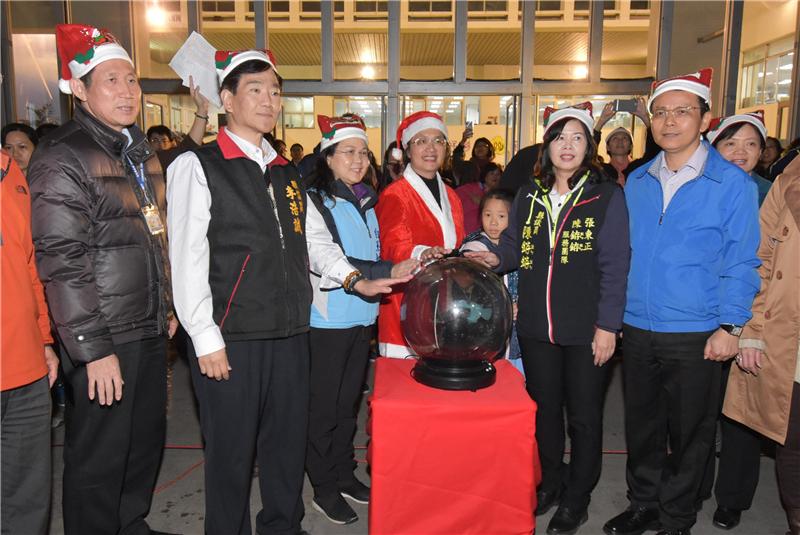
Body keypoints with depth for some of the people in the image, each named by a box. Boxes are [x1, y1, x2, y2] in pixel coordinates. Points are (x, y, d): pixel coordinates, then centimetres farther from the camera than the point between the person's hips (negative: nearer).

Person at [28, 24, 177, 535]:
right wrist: (94, 350, -19)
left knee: (148, 441, 18)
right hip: (104, 339, -8)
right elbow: (62, 262, -17)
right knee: (99, 456, 5)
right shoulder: (63, 158, -12)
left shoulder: (143, 153, 13)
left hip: (151, 330, 8)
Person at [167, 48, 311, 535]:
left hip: (291, 332, 6)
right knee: (232, 450, 7)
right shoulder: (198, 166, -4)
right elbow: (187, 259, -9)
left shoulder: (287, 172, 15)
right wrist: (205, 337, -12)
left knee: (289, 439, 15)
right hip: (231, 338, -5)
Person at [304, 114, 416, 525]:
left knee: (349, 402, 17)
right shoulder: (314, 200, -10)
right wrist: (357, 281, -41)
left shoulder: (366, 202, 14)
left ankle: (344, 473, 32)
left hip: (362, 317, 7)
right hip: (327, 318, -7)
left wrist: (391, 271, 1)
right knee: (324, 406, 4)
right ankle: (324, 488, 18)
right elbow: (320, 251, -27)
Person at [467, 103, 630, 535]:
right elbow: (513, 246, 12)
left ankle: (576, 500, 29)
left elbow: (615, 266, -8)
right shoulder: (528, 197, 8)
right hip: (536, 326, 4)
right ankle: (550, 483, 38)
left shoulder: (607, 197, -4)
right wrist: (495, 259, -11)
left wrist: (607, 326, -12)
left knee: (583, 416, 10)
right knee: (544, 408, 17)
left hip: (586, 330, -3)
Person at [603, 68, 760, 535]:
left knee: (689, 433, 11)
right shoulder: (637, 182, 6)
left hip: (697, 337, -4)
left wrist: (730, 326, -13)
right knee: (642, 425, 16)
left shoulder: (732, 184, -6)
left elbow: (741, 264, -7)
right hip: (637, 330, 4)